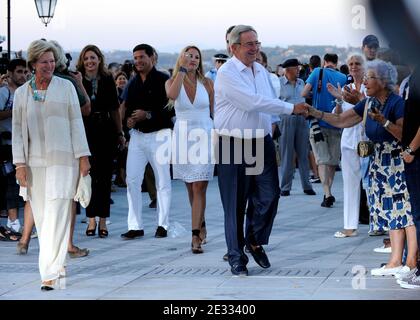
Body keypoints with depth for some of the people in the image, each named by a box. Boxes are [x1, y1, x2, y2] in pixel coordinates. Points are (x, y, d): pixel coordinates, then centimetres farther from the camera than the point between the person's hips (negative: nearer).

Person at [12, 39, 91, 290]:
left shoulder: (66, 87, 4)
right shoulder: (21, 93, 9)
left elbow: (76, 122, 3)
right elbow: (17, 130, 9)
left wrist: (83, 156, -1)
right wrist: (20, 163, 2)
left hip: (62, 161, -3)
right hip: (34, 162, 3)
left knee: (56, 215, -11)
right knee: (42, 216, 4)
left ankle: (50, 273, -14)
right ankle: (58, 263, 19)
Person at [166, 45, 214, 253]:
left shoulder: (207, 83, 3)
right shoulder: (172, 82, 3)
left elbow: (215, 111, 8)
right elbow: (172, 95, -21)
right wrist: (182, 69, -19)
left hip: (205, 137, -2)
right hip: (183, 137, 2)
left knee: (199, 189, -9)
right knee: (191, 188, 13)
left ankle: (195, 236, -14)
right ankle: (200, 226, 30)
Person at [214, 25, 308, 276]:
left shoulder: (261, 71, 9)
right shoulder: (227, 73, -15)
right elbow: (252, 102, -23)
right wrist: (291, 108, -22)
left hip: (262, 142, 6)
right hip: (234, 145, -6)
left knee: (269, 195, 1)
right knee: (236, 204, 1)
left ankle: (255, 241, 24)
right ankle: (237, 258, 11)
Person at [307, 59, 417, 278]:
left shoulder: (397, 103, -14)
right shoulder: (368, 104, 8)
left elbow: (404, 135, -19)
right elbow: (341, 121, 9)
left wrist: (384, 121, -29)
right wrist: (315, 113, -1)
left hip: (400, 161, -8)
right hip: (380, 162, 8)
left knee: (406, 210, -7)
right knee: (391, 211, 6)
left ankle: (411, 262, -5)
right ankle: (396, 261, 8)